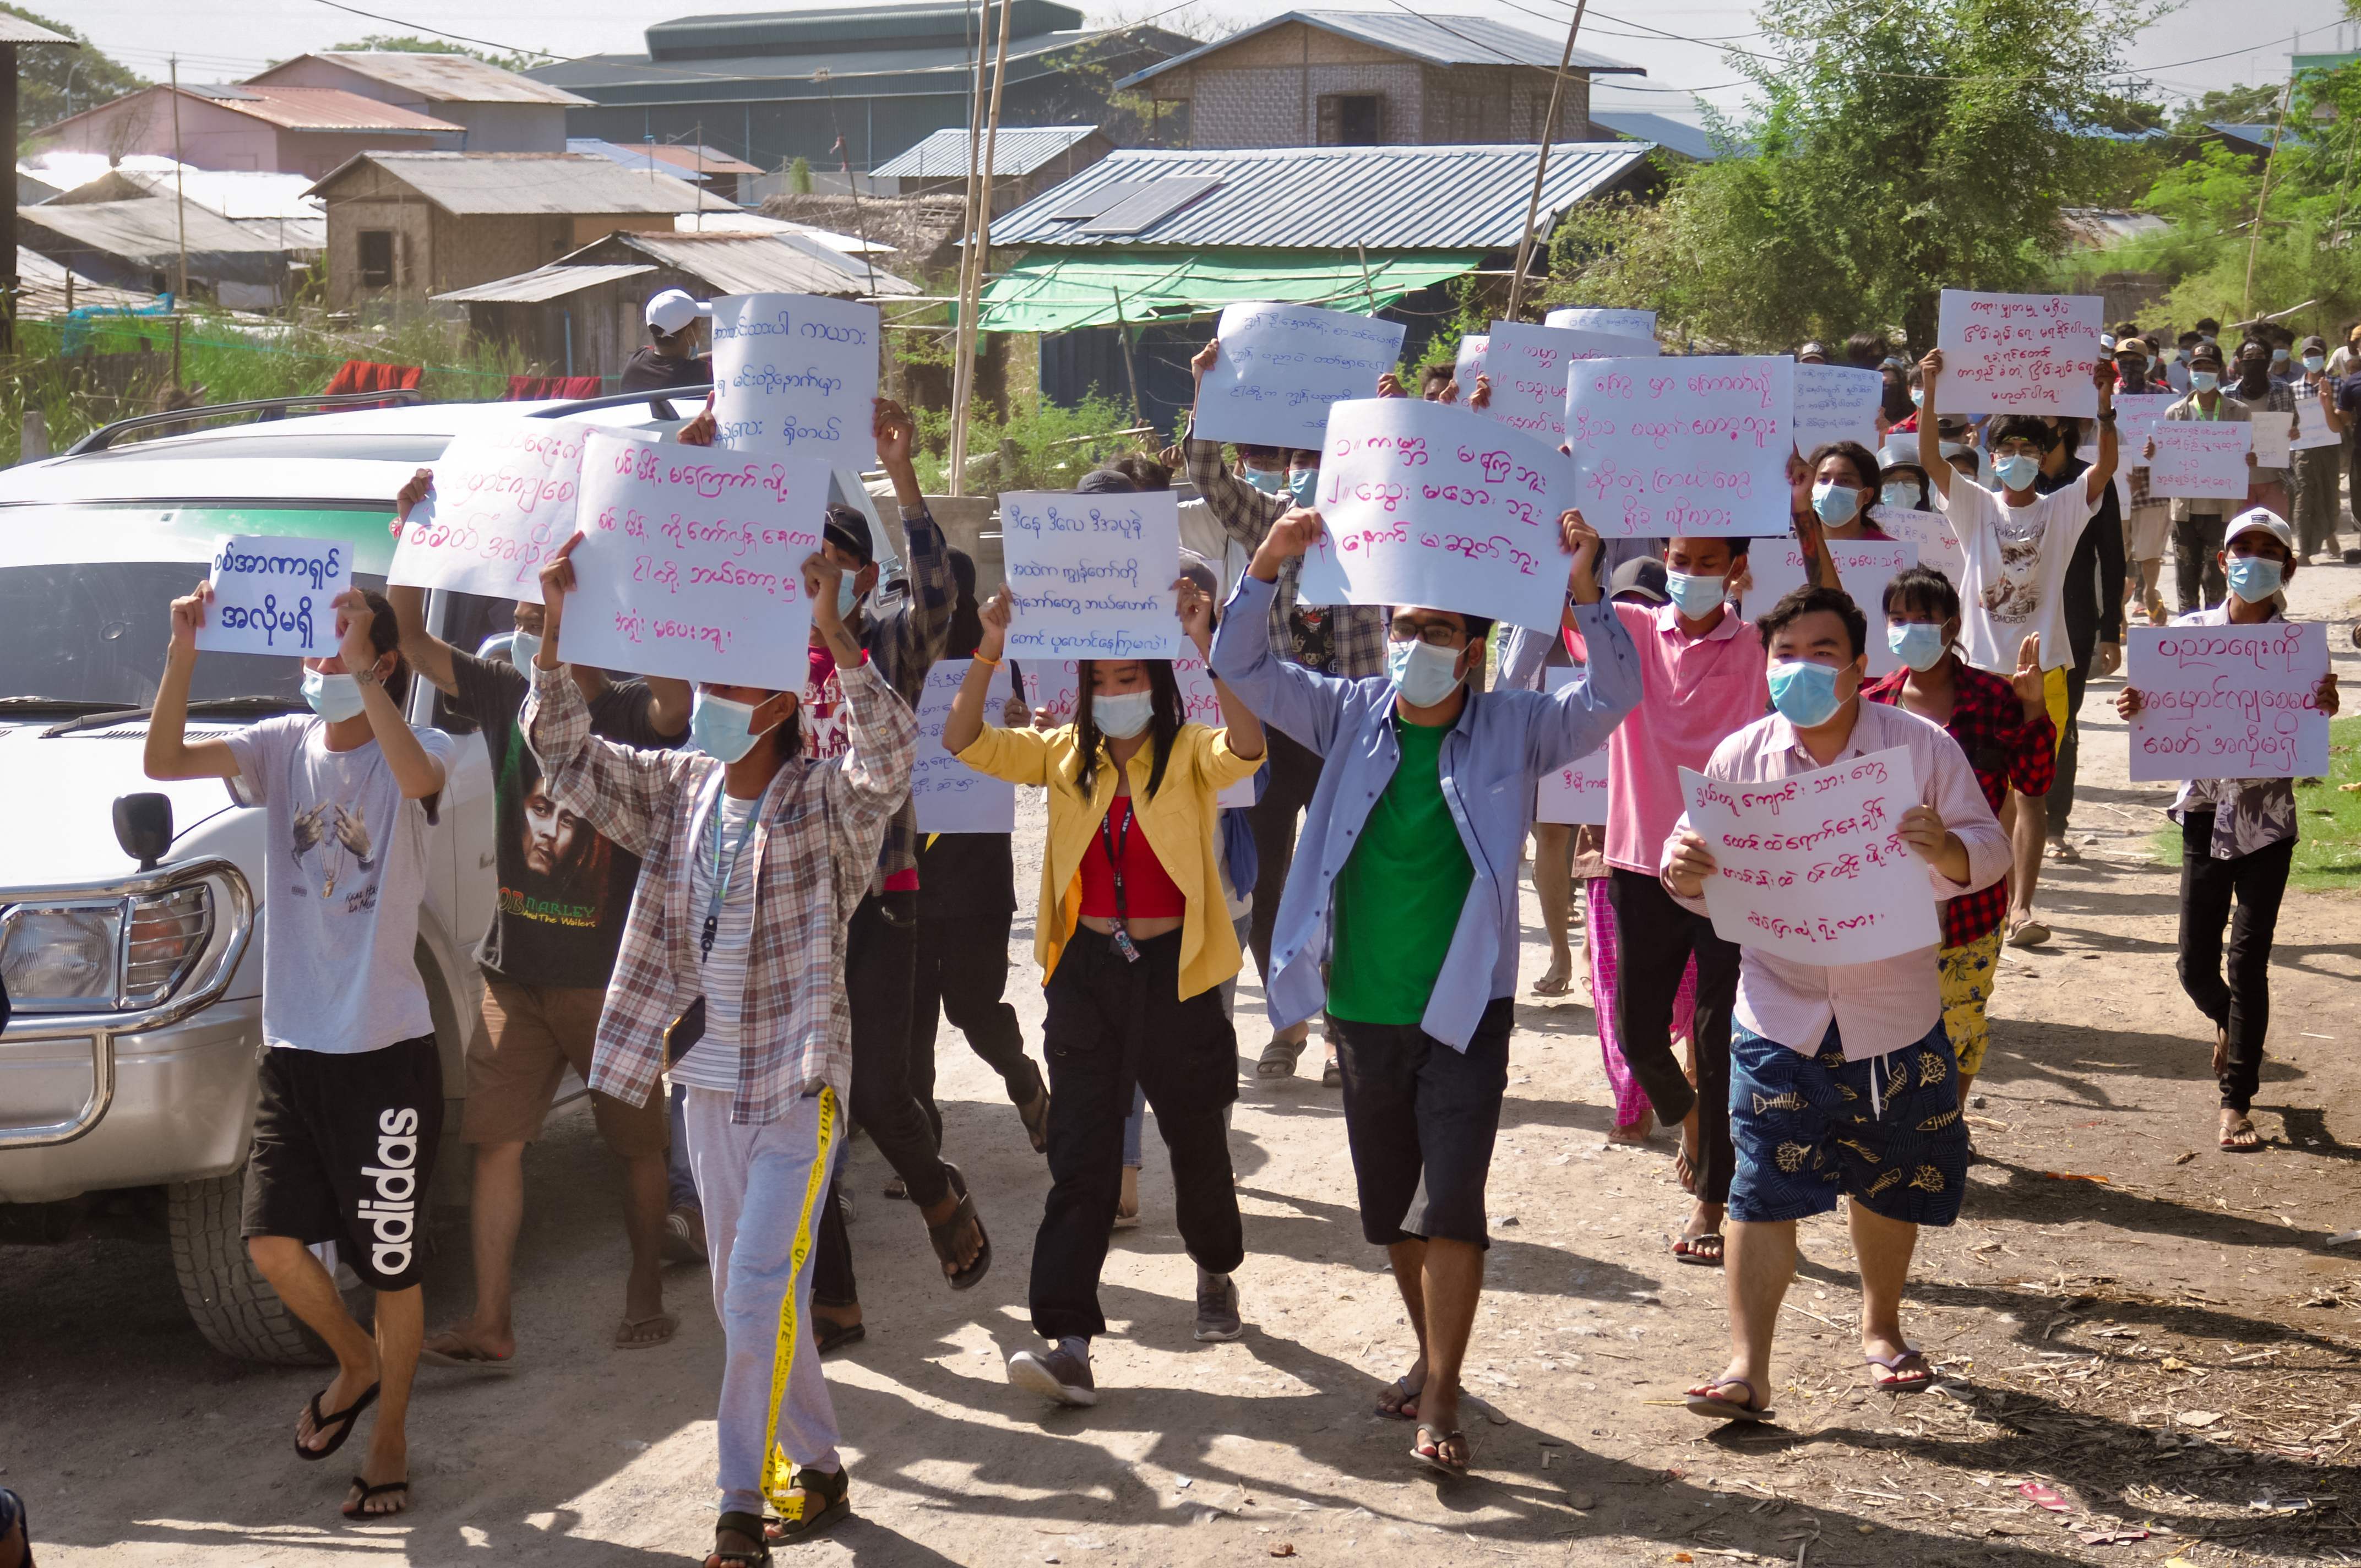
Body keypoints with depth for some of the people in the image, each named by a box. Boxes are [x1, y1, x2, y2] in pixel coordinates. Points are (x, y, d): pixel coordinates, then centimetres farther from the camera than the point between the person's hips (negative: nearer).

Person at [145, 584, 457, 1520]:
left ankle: (389, 1441, 21)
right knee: (274, 1244, 0)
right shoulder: (284, 747, 4)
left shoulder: (416, 751, -7)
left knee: (391, 1264, 4)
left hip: (387, 1050, -4)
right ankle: (356, 1365, 29)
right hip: (293, 1045, 4)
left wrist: (361, 671, -37)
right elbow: (165, 761, -10)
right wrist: (182, 656, -23)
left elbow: (418, 777, -33)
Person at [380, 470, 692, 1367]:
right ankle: (489, 1326, 4)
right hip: (514, 971, 4)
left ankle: (647, 1295, 25)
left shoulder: (631, 716, -10)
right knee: (495, 1141, 1)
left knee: (640, 1142, 8)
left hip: (613, 973, -4)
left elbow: (675, 691, -33)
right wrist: (409, 541, -12)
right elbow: (411, 639, 2)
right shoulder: (503, 699, 4)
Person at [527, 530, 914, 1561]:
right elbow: (566, 750, 0)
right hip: (708, 1087, 7)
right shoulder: (677, 792, 5)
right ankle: (817, 1468, 29)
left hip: (797, 1090, -6)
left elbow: (887, 758, -32)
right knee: (744, 1300, 14)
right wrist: (554, 626, -14)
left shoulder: (825, 803, -11)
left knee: (759, 1298, -11)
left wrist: (830, 631, -42)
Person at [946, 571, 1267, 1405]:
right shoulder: (1063, 755, 5)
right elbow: (963, 741, -6)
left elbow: (1245, 749, -26)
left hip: (1174, 973, -2)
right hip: (1086, 970, 2)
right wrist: (990, 650, -21)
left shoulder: (1189, 755, -4)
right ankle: (1067, 1340, -9)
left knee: (1197, 1140, 15)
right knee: (1080, 1159, -4)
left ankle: (1216, 1273, 43)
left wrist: (1206, 645, -35)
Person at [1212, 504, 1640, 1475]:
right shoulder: (1351, 716, 3)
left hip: (1465, 1013, -3)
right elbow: (1243, 668, 1)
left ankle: (1441, 1401, -6)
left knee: (1449, 1205, -11)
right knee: (1390, 1210, 15)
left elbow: (1613, 696, -14)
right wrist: (1269, 567, -15)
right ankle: (1432, 1356, 35)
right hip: (1361, 1011, 4)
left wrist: (1584, 593, -28)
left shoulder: (1512, 729, -3)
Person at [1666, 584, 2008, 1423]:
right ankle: (1747, 1368, -8)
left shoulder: (1921, 746, -6)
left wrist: (1945, 847, -26)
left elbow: (1988, 852, -3)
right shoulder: (1740, 757, -2)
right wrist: (1684, 872, -20)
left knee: (1890, 1186, 16)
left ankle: (1881, 1327, 39)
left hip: (1896, 1016, 1)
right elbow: (1708, 881, 5)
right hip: (1779, 1014, -1)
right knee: (1763, 1188, -9)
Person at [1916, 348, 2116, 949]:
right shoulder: (1974, 506, 4)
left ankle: (2021, 907, -7)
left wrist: (2104, 403, -26)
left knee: (2030, 790, -3)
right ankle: (2001, 893, 23)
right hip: (1985, 667, 1)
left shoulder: (2062, 509, 3)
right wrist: (1931, 392, -23)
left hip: (2043, 668, -1)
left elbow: (2106, 466, -12)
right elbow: (1929, 459, -10)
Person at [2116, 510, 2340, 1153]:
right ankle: (2230, 1022, 41)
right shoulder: (2190, 633, 0)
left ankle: (2237, 1102, 7)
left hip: (2268, 818, -2)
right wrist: (2135, 709, -18)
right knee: (2197, 965, 4)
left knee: (2248, 961, -4)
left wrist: (2325, 710, -27)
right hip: (2206, 814, 2)